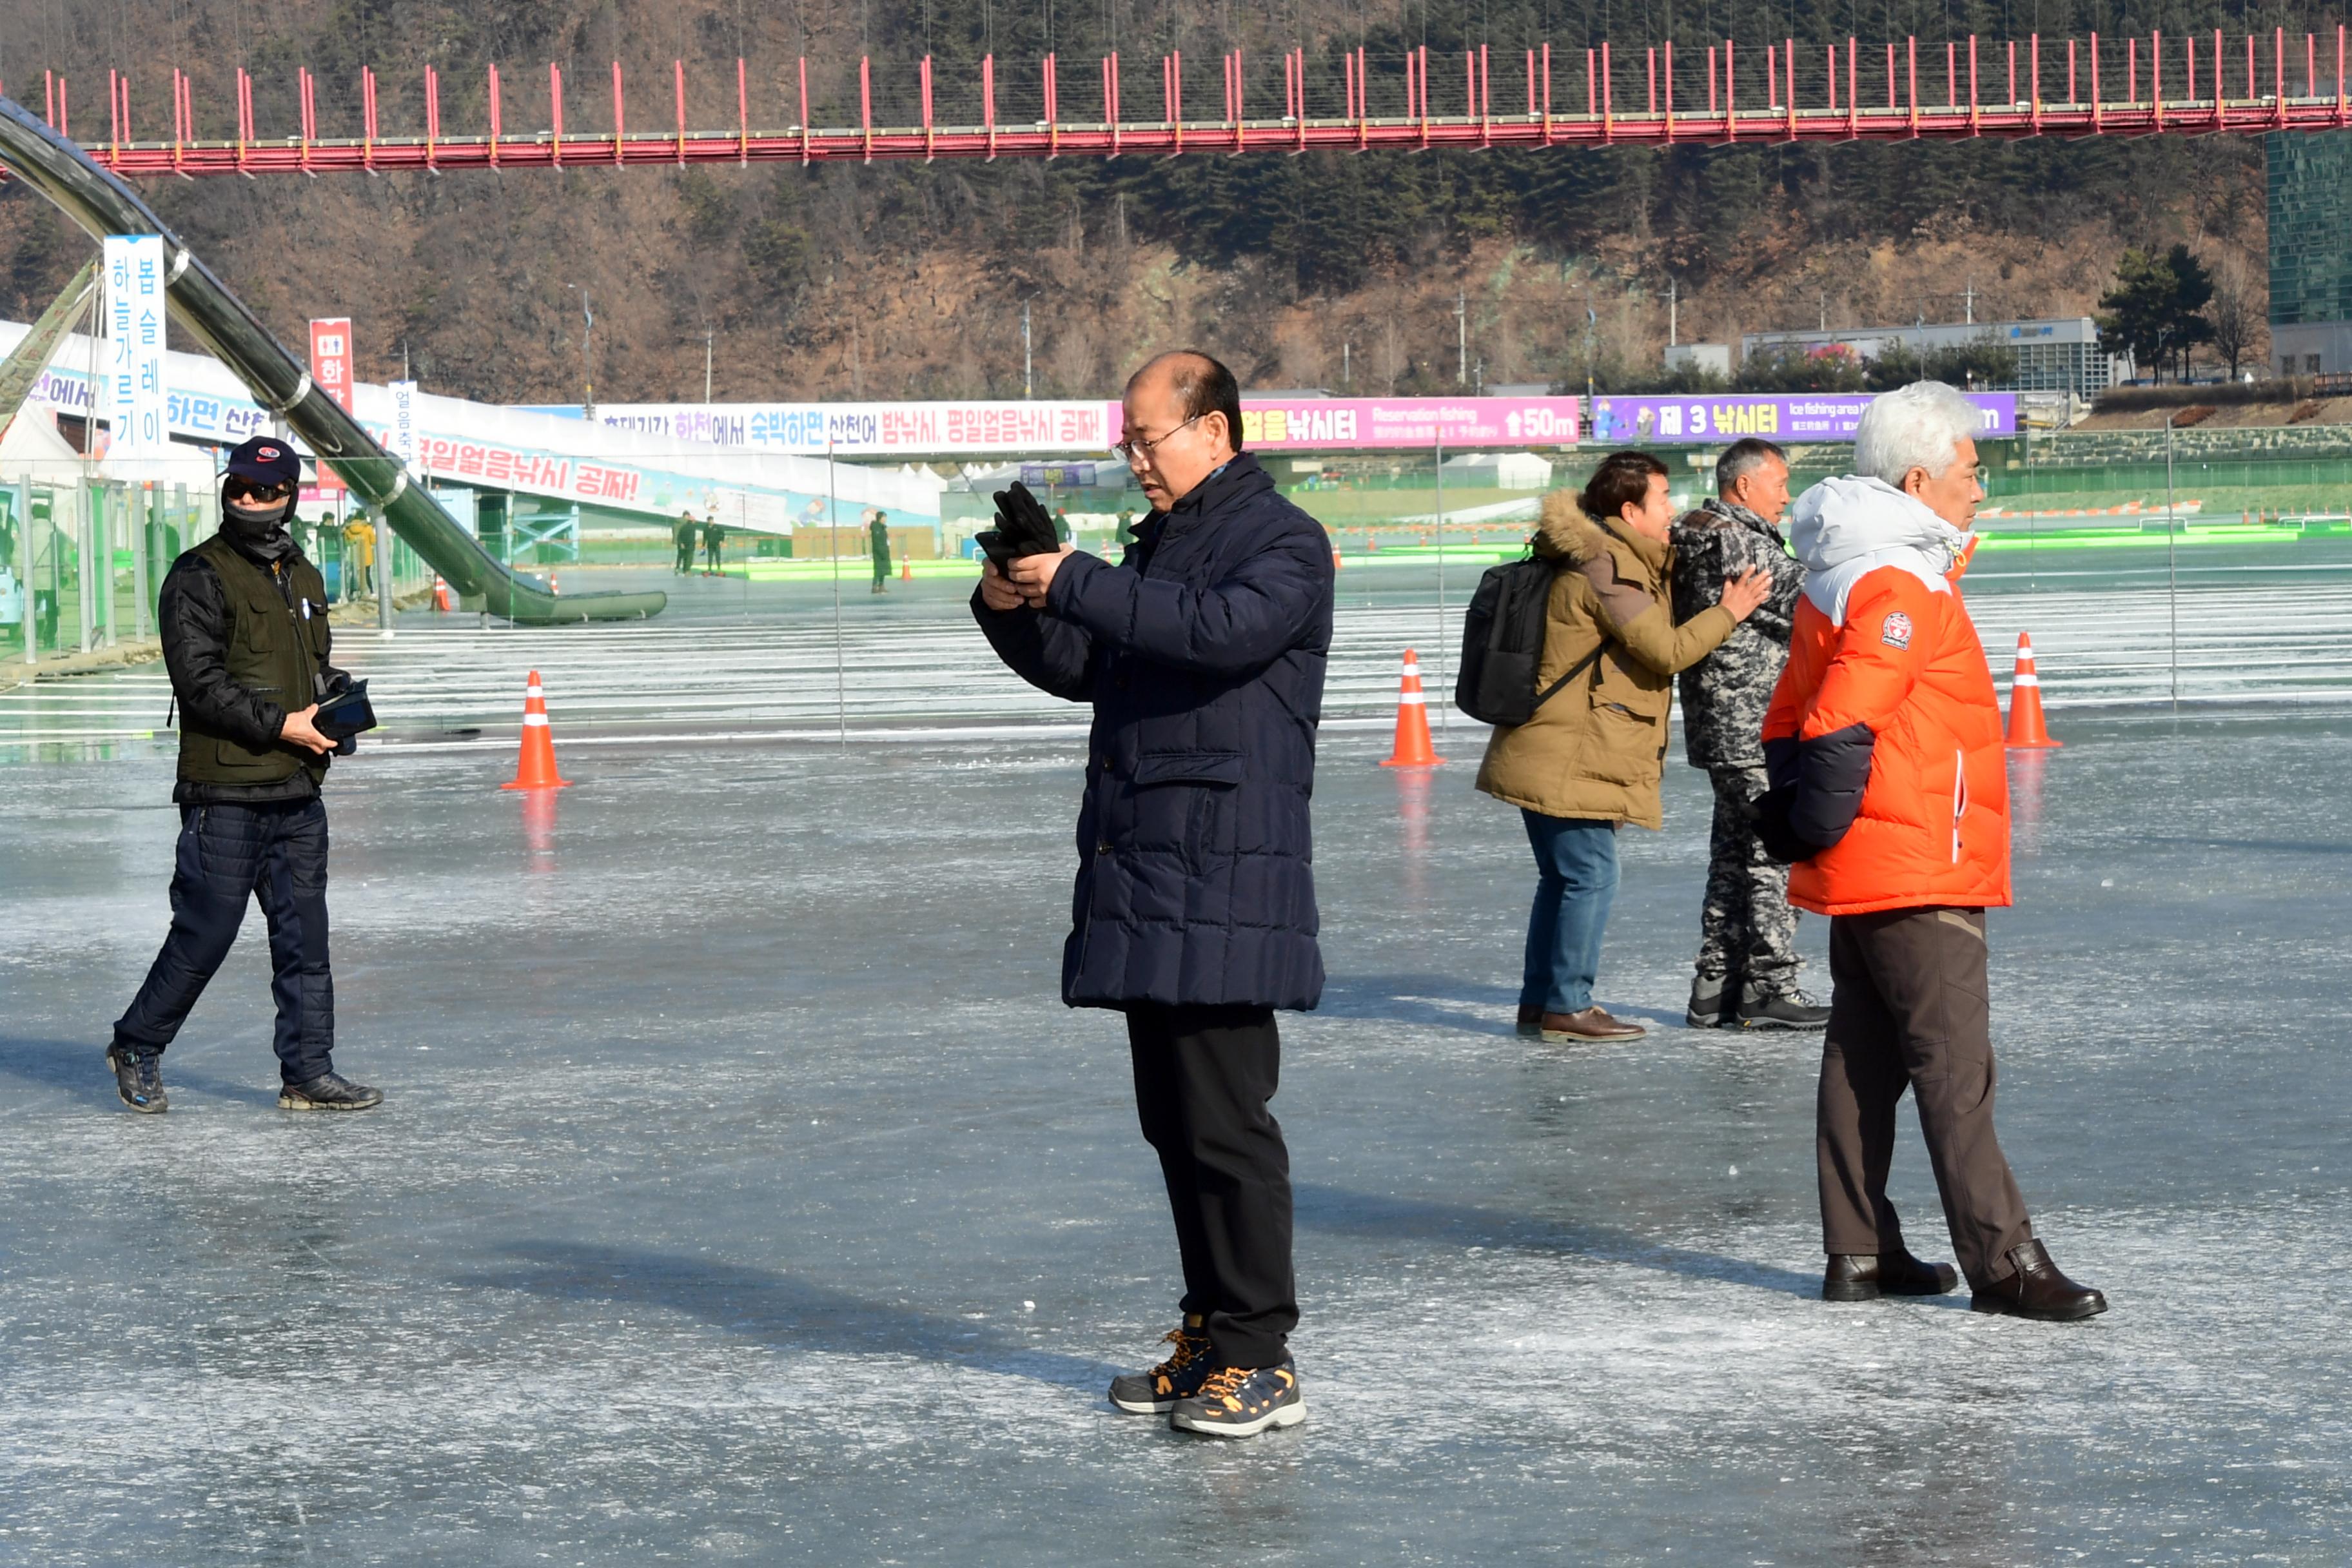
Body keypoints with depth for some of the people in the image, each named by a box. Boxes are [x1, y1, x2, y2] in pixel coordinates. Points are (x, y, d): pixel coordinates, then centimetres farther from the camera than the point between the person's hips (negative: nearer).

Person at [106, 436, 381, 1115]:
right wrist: (282, 725, -18)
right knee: (204, 934, -3)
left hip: (298, 792, 7)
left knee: (304, 936, 6)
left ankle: (309, 1073, 11)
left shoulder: (304, 578, 16)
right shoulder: (198, 578, -8)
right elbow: (201, 682, -15)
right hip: (225, 795, -7)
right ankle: (137, 1048, 15)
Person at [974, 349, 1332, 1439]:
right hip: (1140, 875, 9)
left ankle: (1260, 1357, -6)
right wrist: (1012, 610, 3)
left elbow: (1225, 629, -25)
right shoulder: (1157, 544, 22)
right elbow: (1079, 670, 23)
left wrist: (1076, 584, -23)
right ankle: (1209, 1337, 19)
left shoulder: (1285, 543, -5)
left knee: (1224, 1123, -10)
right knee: (1173, 1121, 11)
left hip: (1225, 879, -9)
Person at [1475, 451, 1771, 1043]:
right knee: (1591, 877, -6)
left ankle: (1540, 1003, 21)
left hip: (1546, 759, 11)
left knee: (1564, 878, 16)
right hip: (1569, 763, -11)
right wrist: (1728, 613, -6)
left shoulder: (1613, 561, 16)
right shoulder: (1605, 567, -16)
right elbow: (1666, 651, -17)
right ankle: (1567, 1007, -1)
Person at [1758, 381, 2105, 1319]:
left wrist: (1795, 822, 18)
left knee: (1864, 1059, 13)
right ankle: (2002, 1262, -8)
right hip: (1917, 876, -10)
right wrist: (1819, 828, -13)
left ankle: (1858, 1251, 18)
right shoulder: (1901, 588, -16)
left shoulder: (1839, 581, 16)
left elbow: (1789, 722, 20)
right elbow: (1840, 725, -23)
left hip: (1859, 881, 10)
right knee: (1955, 1067, -9)